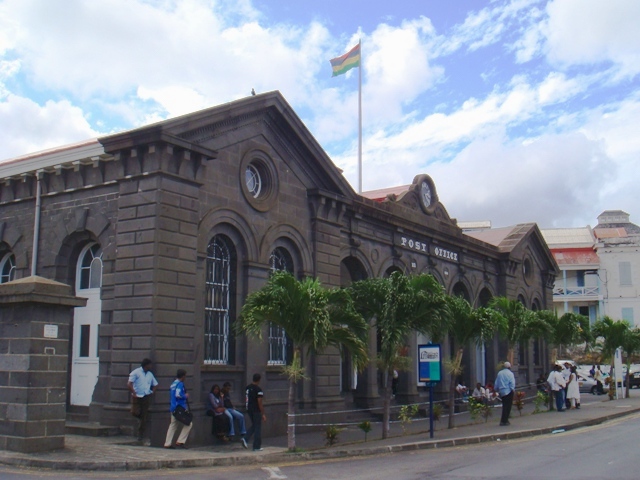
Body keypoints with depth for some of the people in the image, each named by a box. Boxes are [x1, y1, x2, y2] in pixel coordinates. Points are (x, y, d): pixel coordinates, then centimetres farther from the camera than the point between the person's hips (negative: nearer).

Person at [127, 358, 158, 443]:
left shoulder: (150, 374, 13)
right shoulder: (136, 372, -4)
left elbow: (155, 384, 24)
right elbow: (129, 384, -11)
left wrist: (152, 392, 8)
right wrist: (134, 393, -14)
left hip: (146, 397, 4)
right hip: (137, 397, -4)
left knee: (144, 417, 3)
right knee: (135, 413, -15)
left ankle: (141, 435, 10)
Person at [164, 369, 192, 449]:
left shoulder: (173, 384, 15)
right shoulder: (180, 384, -13)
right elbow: (178, 394, -26)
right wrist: (185, 396, -9)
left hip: (173, 408, 9)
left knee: (173, 425, 12)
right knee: (188, 424, 0)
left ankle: (167, 444, 9)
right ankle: (180, 442, -3)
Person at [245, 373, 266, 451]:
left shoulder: (247, 387, 8)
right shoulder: (258, 389, -16)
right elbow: (260, 402, -18)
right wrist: (263, 414, -15)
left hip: (249, 409, 7)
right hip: (256, 410, -7)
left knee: (254, 426, 22)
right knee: (258, 428, 2)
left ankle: (245, 439, 4)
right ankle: (257, 447, 6)